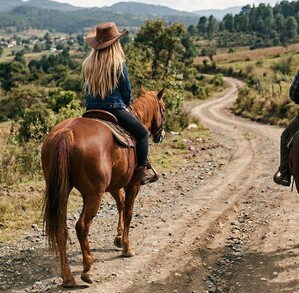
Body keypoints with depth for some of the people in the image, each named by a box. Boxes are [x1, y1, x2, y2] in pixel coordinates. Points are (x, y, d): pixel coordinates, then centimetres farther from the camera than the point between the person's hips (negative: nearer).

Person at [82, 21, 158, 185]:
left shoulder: (87, 63, 2)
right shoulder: (118, 63, -13)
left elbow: (88, 87, 11)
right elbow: (127, 90, -5)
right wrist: (127, 104, 17)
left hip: (91, 110, 6)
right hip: (114, 109, -6)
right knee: (142, 133, 11)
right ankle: (141, 171, 5)